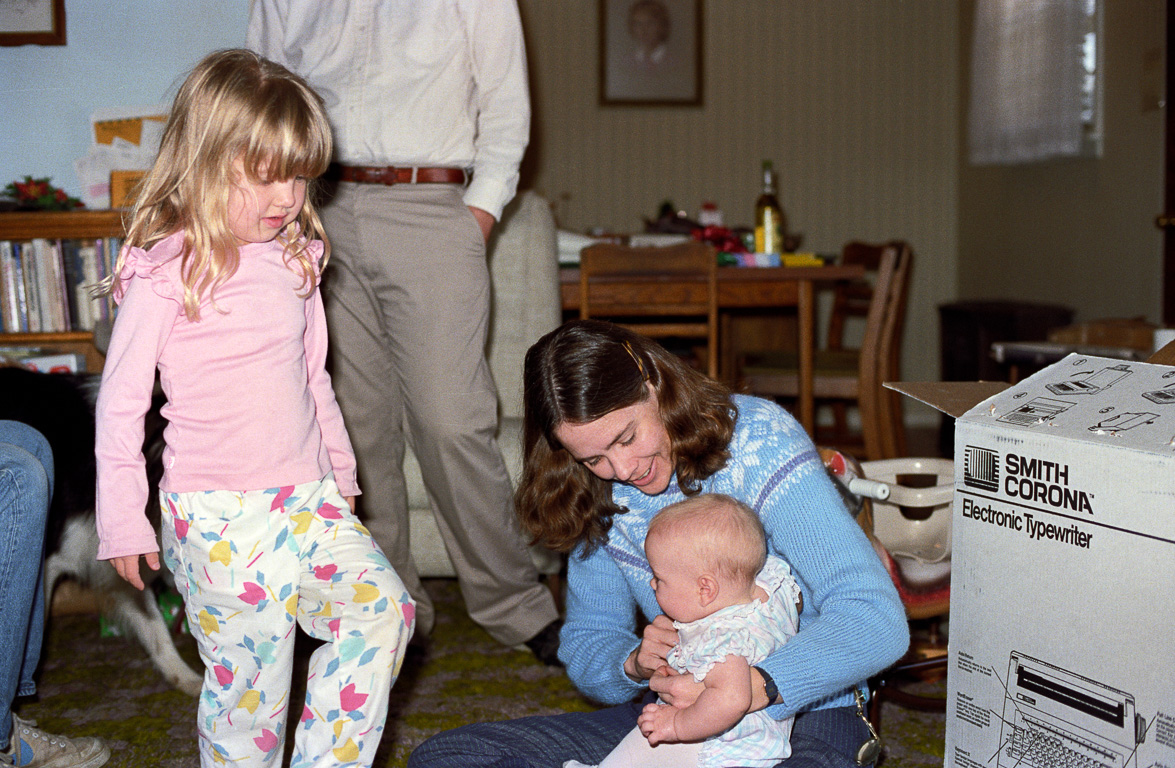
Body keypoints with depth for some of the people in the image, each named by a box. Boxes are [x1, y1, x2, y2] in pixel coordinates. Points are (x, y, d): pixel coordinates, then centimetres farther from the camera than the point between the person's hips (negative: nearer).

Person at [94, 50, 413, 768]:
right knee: (250, 670, -1)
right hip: (218, 517, -6)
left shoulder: (295, 259, 8)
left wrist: (340, 470, 26)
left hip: (310, 498, 6)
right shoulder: (165, 273, -10)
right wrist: (123, 519, -3)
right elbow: (121, 398, -5)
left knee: (384, 609, -7)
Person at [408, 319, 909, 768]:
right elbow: (585, 642, 10)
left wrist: (753, 687, -37)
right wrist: (634, 664, -15)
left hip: (800, 710, -5)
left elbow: (878, 620, -21)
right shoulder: (596, 496, 2)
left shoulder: (763, 444, -14)